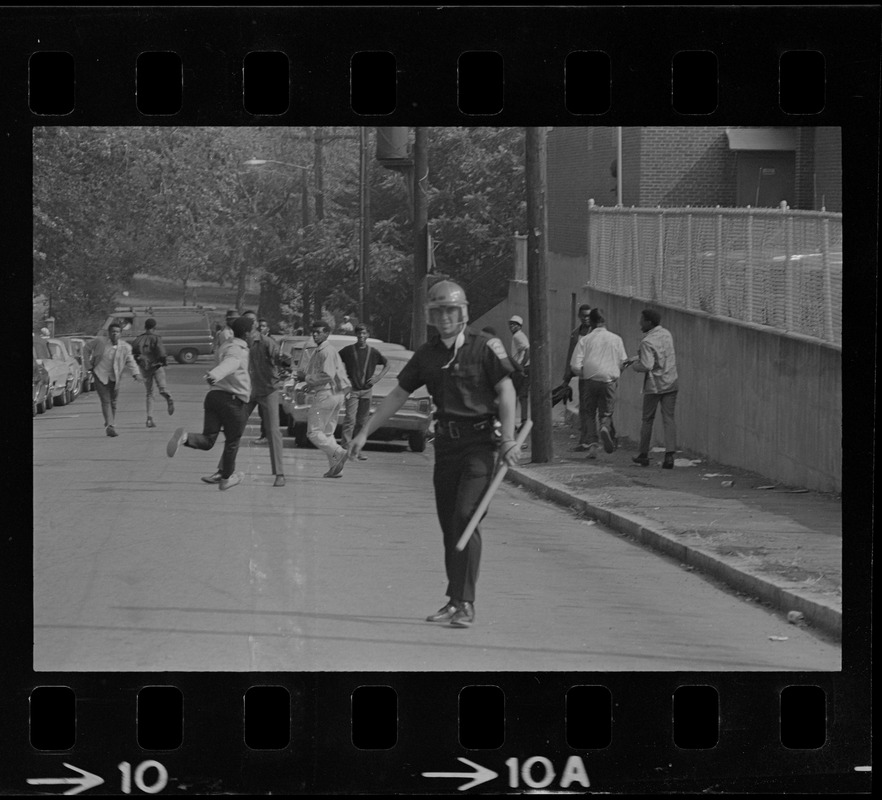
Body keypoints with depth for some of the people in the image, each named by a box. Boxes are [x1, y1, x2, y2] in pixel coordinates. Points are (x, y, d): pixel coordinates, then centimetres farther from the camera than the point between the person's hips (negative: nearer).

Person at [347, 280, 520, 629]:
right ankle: (455, 600, 16)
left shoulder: (485, 347, -4)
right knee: (448, 524, 7)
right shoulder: (427, 355, 9)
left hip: (479, 442, -5)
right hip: (446, 442, 5)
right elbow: (397, 395, 14)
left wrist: (509, 439, -16)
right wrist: (364, 432, 11)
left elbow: (506, 391, -6)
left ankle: (465, 603, -15)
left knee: (465, 517, -16)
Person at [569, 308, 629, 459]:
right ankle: (605, 428, -24)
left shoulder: (584, 340, -2)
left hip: (590, 380, 0)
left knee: (590, 414, 14)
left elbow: (575, 365, -6)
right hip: (609, 380, 0)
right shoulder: (616, 339, 2)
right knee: (606, 413, 10)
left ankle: (592, 444, 2)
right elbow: (623, 362, 8)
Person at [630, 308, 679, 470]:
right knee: (668, 419, 1)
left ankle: (644, 454, 20)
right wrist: (633, 358, 18)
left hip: (654, 385, -5)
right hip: (671, 383, 5)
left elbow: (647, 365, -23)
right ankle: (669, 455, -11)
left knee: (647, 420, 10)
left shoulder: (647, 341, -16)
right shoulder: (667, 335, 7)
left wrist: (636, 366, -4)